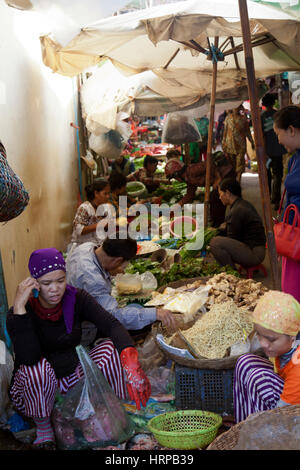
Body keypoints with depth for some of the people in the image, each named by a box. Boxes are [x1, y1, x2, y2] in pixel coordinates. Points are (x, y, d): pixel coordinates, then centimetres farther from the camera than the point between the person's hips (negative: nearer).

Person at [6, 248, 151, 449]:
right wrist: (19, 308, -39)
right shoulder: (19, 314, -19)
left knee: (110, 348, -18)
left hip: (74, 380, 3)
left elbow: (111, 325, -24)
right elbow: (28, 358, -35)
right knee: (38, 366, -36)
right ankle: (43, 430, -8)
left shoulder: (76, 298, -10)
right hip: (36, 388, -3)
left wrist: (130, 360, -42)